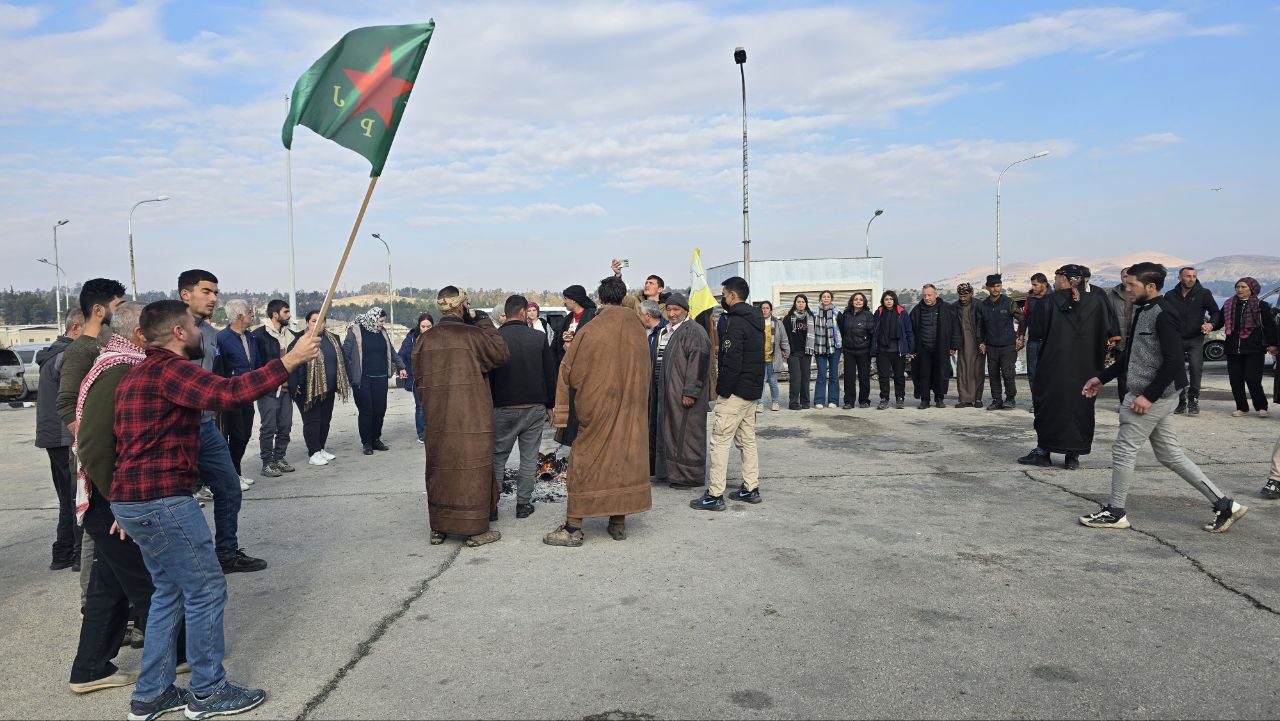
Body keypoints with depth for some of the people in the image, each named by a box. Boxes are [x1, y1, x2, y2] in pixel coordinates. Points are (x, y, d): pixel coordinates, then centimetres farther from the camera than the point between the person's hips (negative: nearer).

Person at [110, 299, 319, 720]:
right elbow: (227, 393, -30)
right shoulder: (169, 368, -14)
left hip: (133, 500, 11)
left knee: (170, 592, 18)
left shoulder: (139, 374, 19)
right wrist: (288, 361, -27)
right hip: (162, 500, -11)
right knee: (206, 590, 0)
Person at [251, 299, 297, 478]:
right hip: (268, 389, -6)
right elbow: (258, 363, -12)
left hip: (286, 389, 7)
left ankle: (279, 458, 21)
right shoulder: (260, 334, -10)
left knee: (285, 426, 10)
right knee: (268, 428, -3)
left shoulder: (290, 334, 11)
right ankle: (267, 463, 5)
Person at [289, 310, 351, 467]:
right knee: (312, 421, -1)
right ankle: (313, 453, 6)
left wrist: (346, 382, 13)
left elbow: (342, 361, 16)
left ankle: (321, 449, 27)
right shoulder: (300, 341, -8)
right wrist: (294, 384, -20)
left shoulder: (333, 340, 11)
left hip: (328, 390, 6)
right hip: (308, 390, -6)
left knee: (326, 420, 14)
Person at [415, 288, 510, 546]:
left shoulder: (424, 341, 4)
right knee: (472, 468, 3)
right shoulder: (473, 335, -12)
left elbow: (419, 381, 10)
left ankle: (438, 529, 21)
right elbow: (501, 353, 0)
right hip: (471, 418, -5)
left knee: (439, 468, 13)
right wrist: (483, 319, 4)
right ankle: (475, 530, 7)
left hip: (437, 419, 5)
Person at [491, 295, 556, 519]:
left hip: (503, 408, -1)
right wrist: (549, 404, 13)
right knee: (529, 458, 8)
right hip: (535, 407, 1)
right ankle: (523, 503, 11)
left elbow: (487, 376, -2)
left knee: (498, 456, 10)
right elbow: (550, 375, 3)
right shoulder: (539, 338, -1)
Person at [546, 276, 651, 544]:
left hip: (597, 409, -4)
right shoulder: (638, 329, 0)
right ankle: (618, 523, 18)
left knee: (585, 464, 3)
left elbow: (568, 371, -7)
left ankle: (573, 528, 6)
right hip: (630, 411, 4)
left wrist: (562, 412, 1)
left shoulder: (589, 331, -12)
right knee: (623, 460, 12)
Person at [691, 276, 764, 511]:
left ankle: (715, 495, -4)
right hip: (752, 390, 10)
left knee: (720, 441, -6)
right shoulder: (755, 320, 14)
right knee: (747, 439, 16)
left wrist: (722, 390, -16)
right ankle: (751, 489, 22)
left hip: (735, 391, -10)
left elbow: (731, 361, -23)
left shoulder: (734, 322, -17)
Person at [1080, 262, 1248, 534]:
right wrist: (1102, 378, 19)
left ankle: (1115, 512, 11)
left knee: (1123, 449, -1)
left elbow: (1173, 361, -22)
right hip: (1153, 396, 10)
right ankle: (1224, 505, 17)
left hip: (1155, 396, -10)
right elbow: (1132, 356, 22)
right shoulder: (1143, 311, 13)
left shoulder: (1164, 314, -16)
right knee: (1169, 454, 12)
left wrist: (1148, 396, -23)